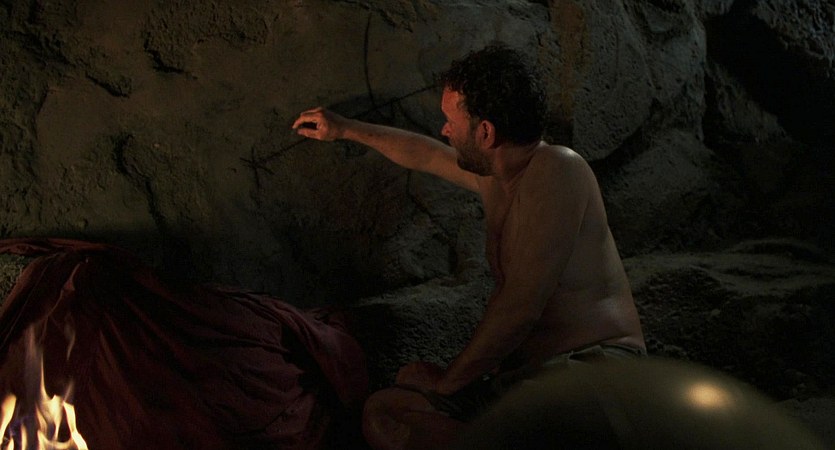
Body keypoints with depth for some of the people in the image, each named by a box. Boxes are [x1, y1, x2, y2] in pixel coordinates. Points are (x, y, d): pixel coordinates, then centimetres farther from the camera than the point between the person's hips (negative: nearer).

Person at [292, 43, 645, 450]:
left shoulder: (555, 171, -17)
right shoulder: (494, 173, 12)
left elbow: (518, 308, -21)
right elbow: (425, 155, 35)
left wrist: (447, 381, -9)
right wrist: (345, 129, 46)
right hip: (524, 365, 10)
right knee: (384, 411, -7)